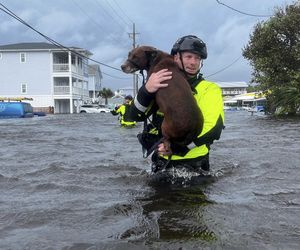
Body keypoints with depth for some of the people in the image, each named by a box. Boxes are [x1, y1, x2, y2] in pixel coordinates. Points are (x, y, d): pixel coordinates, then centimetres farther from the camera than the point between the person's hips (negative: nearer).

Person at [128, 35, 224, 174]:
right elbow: (136, 115, -4)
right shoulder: (162, 85, 7)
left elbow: (212, 129, -14)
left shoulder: (209, 89, -1)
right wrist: (147, 90, -22)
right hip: (161, 163, 2)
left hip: (193, 164, -2)